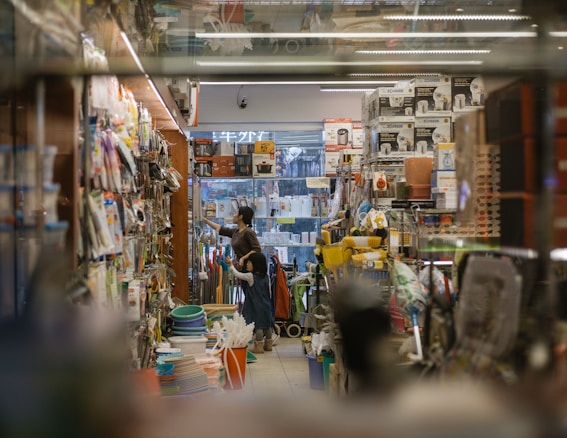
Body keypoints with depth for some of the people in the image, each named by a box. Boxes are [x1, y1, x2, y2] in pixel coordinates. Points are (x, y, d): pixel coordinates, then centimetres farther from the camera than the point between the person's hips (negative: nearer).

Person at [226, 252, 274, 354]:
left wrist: (231, 264, 11)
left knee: (258, 325, -2)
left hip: (256, 306, -7)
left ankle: (259, 346, 1)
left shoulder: (250, 276, -14)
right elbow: (268, 292, 12)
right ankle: (268, 344, 23)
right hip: (266, 305, 7)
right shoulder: (266, 277, 4)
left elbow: (237, 274, -2)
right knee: (267, 325, 13)